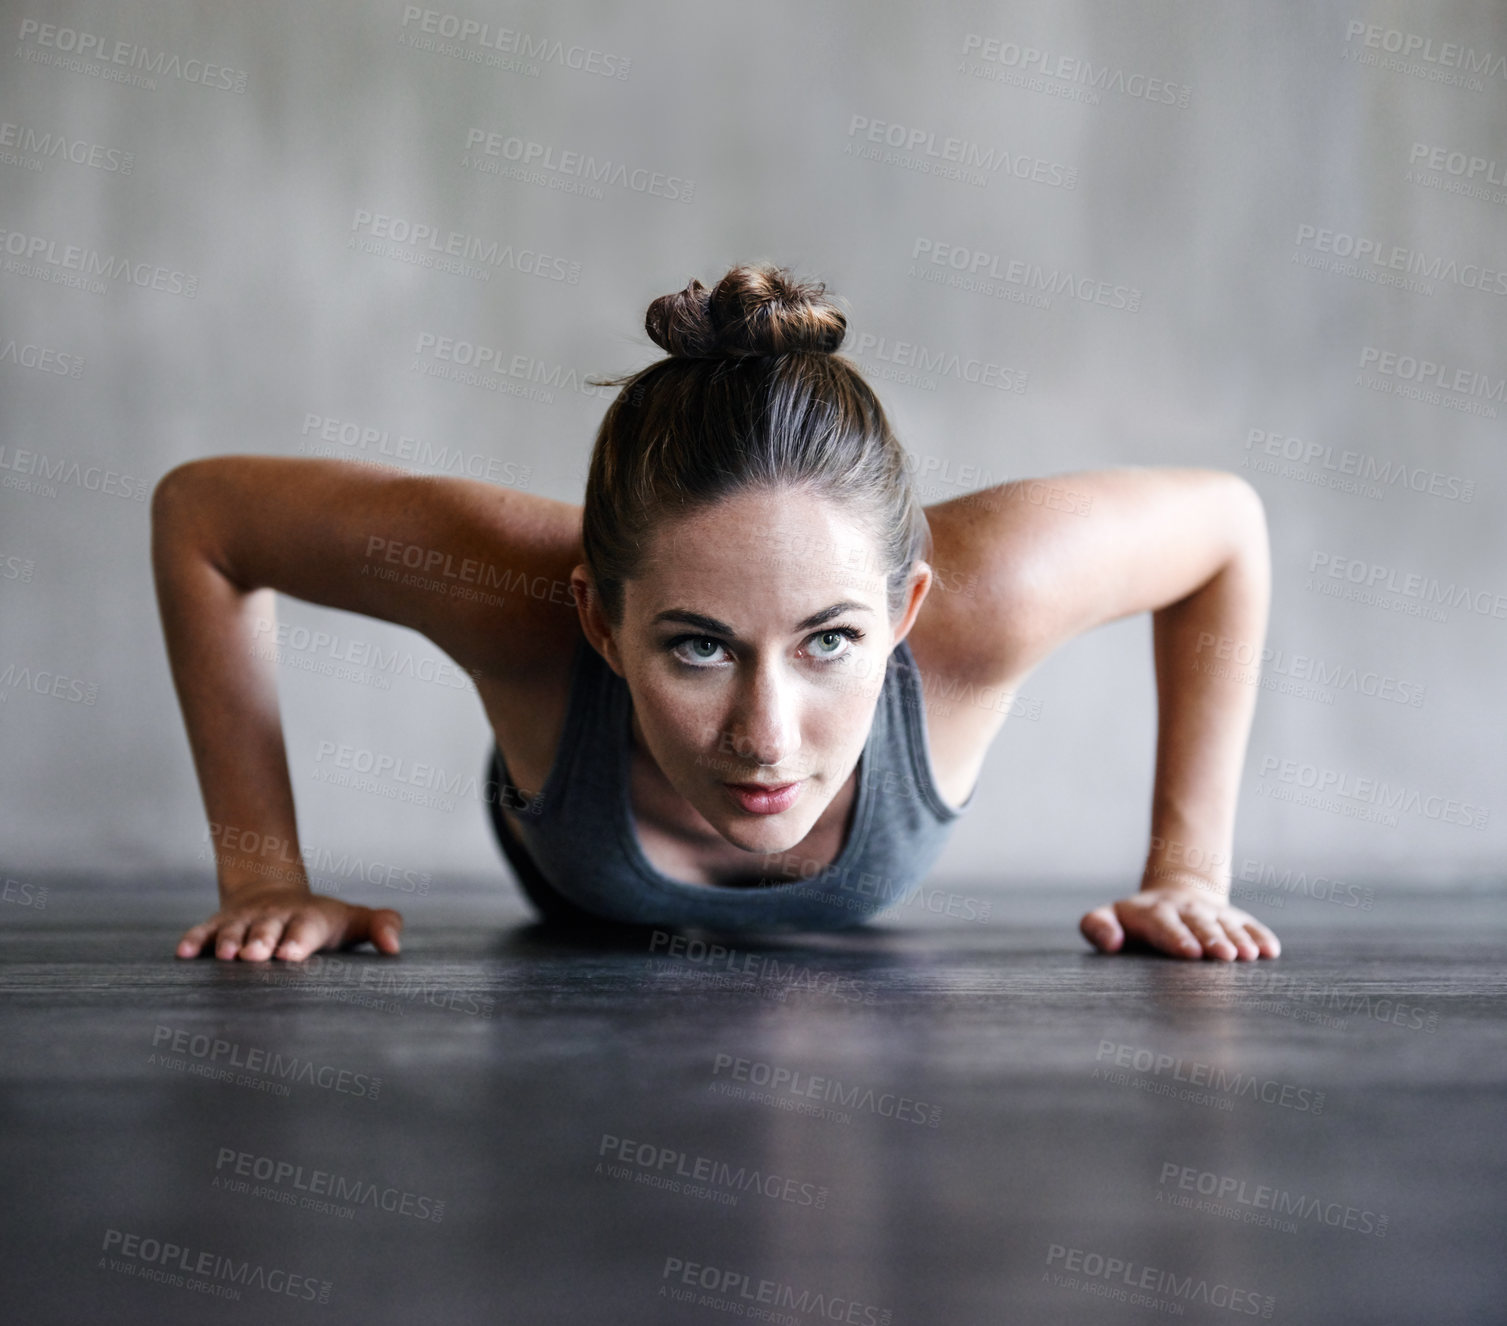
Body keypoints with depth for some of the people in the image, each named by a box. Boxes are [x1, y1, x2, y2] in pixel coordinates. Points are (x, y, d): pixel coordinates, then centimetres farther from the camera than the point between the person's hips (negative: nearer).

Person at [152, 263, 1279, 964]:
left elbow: (1226, 521, -25)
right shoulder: (519, 595, -47)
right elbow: (198, 510, -31)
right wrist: (264, 876, -30)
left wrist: (1188, 870, -23)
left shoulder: (982, 597, -47)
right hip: (581, 929, 0)